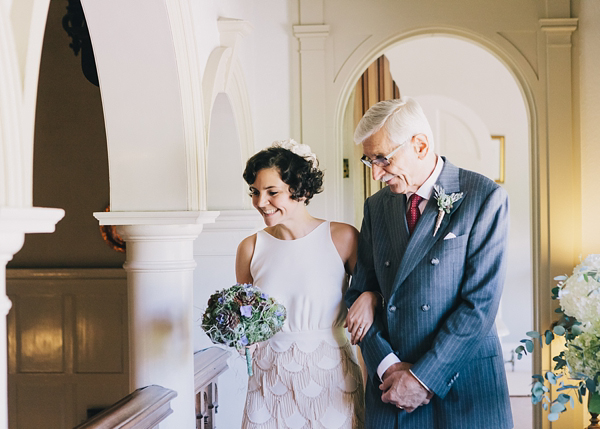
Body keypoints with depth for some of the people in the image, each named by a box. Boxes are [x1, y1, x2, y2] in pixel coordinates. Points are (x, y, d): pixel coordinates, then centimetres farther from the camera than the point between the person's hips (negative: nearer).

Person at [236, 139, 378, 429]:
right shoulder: (250, 248, 2)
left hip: (329, 380, -2)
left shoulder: (342, 238, -7)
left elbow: (373, 286, 5)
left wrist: (370, 299, -16)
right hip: (269, 381, 2)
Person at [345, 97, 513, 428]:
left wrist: (424, 377, -15)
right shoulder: (376, 206, 8)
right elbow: (360, 294, 8)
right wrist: (387, 365, -6)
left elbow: (481, 302, -14)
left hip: (465, 388, -4)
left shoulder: (485, 198, -8)